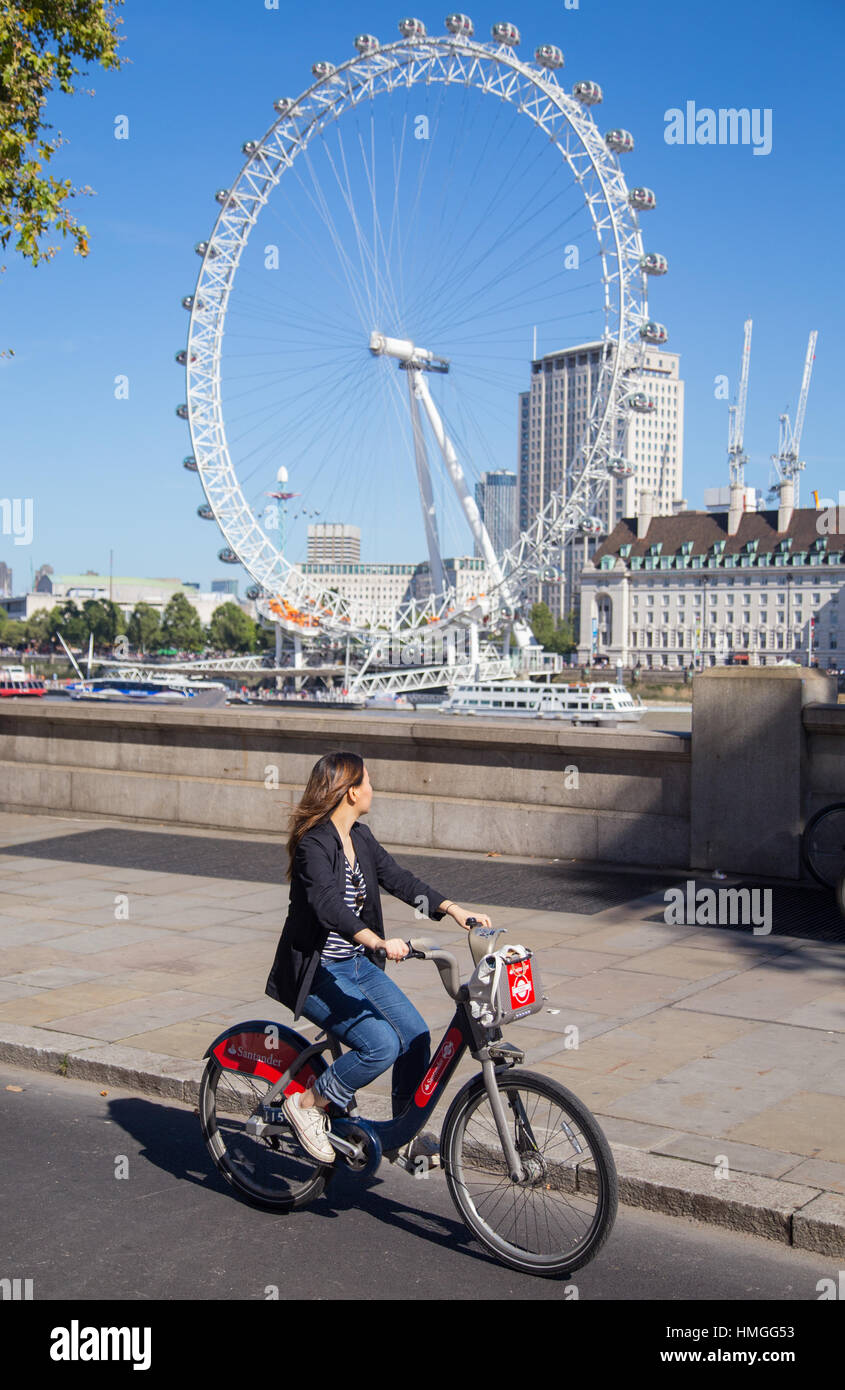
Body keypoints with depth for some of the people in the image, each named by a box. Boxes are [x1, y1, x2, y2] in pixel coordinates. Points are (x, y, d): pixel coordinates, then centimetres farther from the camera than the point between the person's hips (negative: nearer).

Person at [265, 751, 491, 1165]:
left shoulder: (361, 837, 6)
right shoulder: (314, 844, -21)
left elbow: (398, 879, 6)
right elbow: (329, 907, -35)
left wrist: (454, 909, -6)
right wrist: (379, 942, -49)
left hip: (356, 964, 8)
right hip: (315, 973, -8)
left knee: (415, 1034, -2)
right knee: (381, 1044, -22)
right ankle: (308, 1104, -1)